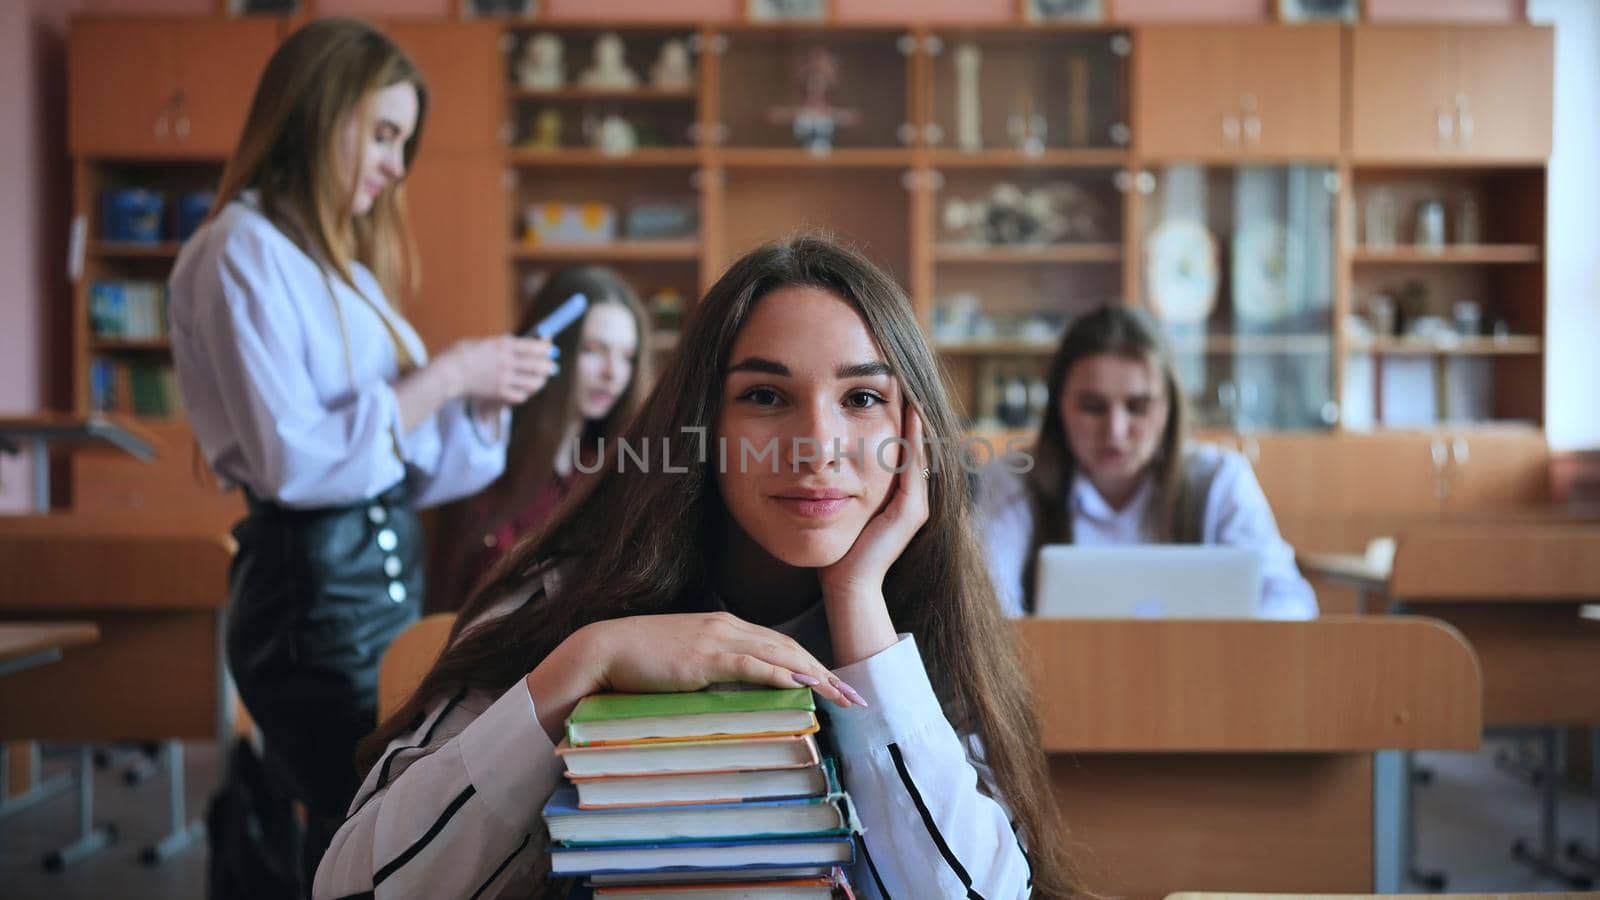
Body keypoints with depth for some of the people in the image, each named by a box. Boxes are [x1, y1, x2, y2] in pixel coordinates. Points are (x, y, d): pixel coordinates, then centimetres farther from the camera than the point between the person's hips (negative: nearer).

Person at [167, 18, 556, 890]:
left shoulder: (336, 260, 18)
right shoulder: (243, 252, -9)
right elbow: (296, 460, -20)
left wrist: (486, 400, 1)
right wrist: (443, 376, -14)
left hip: (384, 579, 8)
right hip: (316, 589, -8)